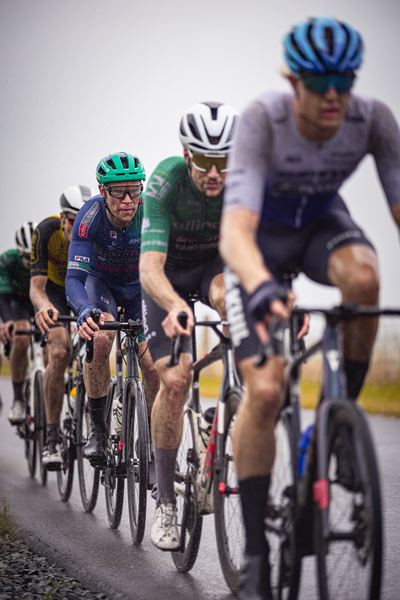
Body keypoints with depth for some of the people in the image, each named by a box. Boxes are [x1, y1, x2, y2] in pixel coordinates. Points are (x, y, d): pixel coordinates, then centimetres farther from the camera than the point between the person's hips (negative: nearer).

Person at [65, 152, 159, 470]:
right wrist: (86, 311, -58)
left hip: (141, 287, 1)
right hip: (101, 282, -1)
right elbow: (74, 278, -37)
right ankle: (98, 428, -14)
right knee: (99, 339, -32)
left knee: (155, 366, -13)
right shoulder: (91, 215, -32)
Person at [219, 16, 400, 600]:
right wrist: (260, 286, -65)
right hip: (263, 240, -3)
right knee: (264, 392, -17)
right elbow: (236, 229, -44)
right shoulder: (263, 119, -33)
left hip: (323, 223, 3)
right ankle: (256, 553, -4)